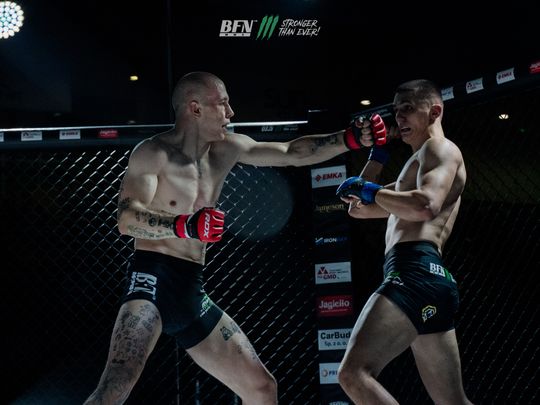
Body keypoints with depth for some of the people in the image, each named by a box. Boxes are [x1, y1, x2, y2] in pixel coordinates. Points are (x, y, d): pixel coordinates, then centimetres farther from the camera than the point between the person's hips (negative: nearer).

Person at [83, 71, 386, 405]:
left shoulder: (226, 150, 13)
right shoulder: (154, 153, -7)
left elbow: (292, 154, 17)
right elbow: (126, 219, -19)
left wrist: (350, 139, 6)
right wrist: (185, 226, -36)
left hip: (193, 294, 8)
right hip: (154, 282, -8)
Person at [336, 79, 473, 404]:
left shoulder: (441, 150, 2)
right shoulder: (420, 162, 32)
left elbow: (425, 206, -19)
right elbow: (359, 209, 32)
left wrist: (370, 191, -7)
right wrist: (379, 152, 28)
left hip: (417, 272, -11)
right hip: (429, 279, 11)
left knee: (354, 374, -22)